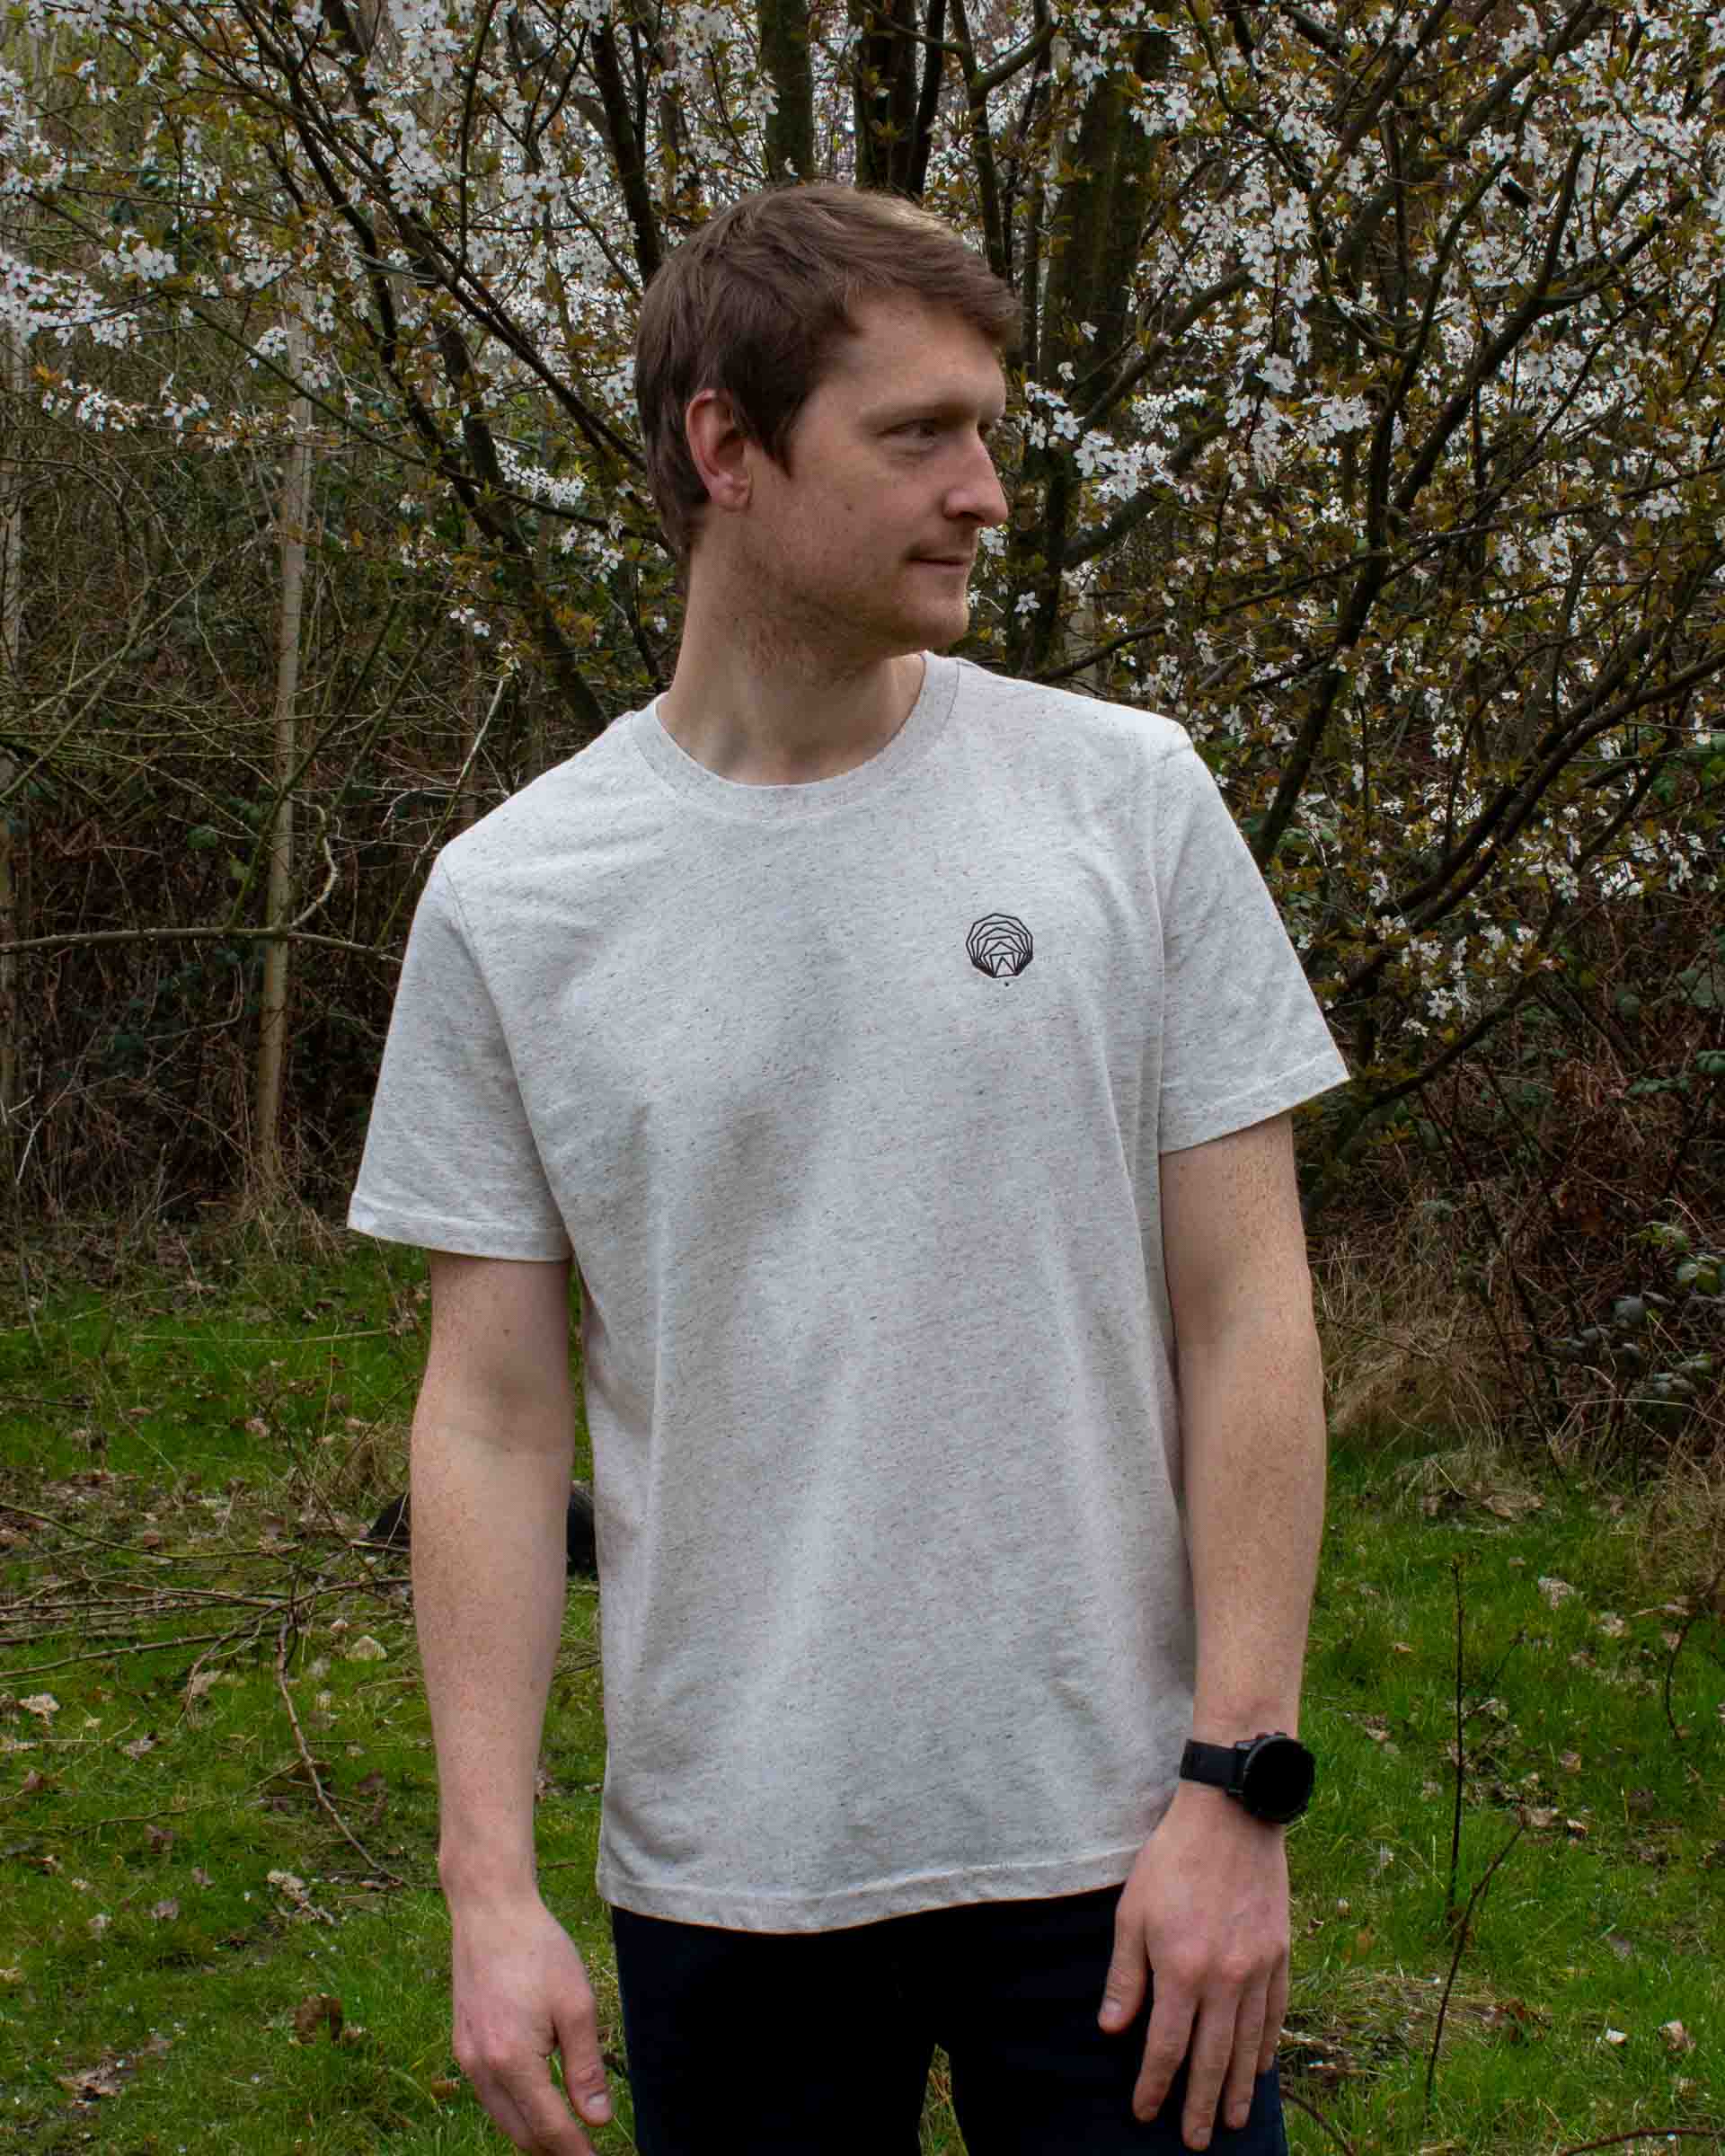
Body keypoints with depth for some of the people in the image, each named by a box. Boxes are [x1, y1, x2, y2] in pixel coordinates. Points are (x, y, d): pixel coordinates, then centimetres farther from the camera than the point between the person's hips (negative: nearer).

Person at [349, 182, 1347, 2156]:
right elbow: (492, 1416, 1)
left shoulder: (1129, 803, -1)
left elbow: (1246, 1320, -2)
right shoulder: (508, 901, -1)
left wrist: (1237, 1777, -8)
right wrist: (487, 1878, -5)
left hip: (1117, 1841, 0)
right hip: (723, 1869, 1)